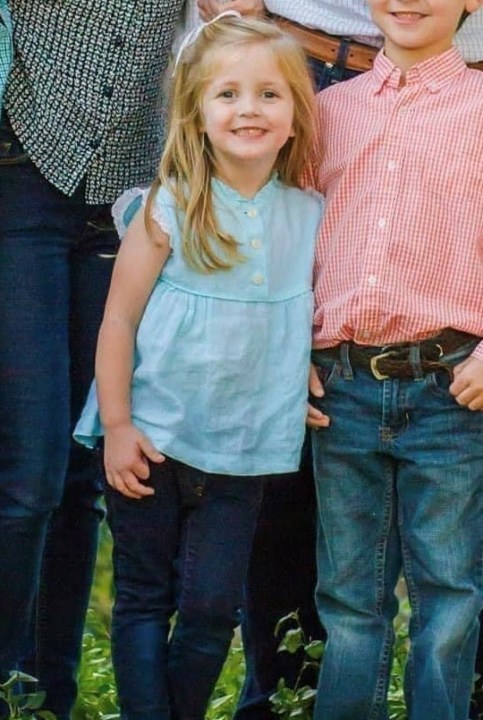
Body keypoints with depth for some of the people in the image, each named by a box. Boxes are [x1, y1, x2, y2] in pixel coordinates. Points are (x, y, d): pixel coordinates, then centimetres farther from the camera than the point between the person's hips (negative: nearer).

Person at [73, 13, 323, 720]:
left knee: (212, 609, 3)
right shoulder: (170, 211, -10)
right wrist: (117, 426, -10)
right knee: (144, 601, 5)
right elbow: (119, 321, -7)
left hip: (241, 452, 2)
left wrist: (312, 391, 2)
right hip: (151, 441, -2)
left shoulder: (310, 215, -1)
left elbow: (314, 316, 15)